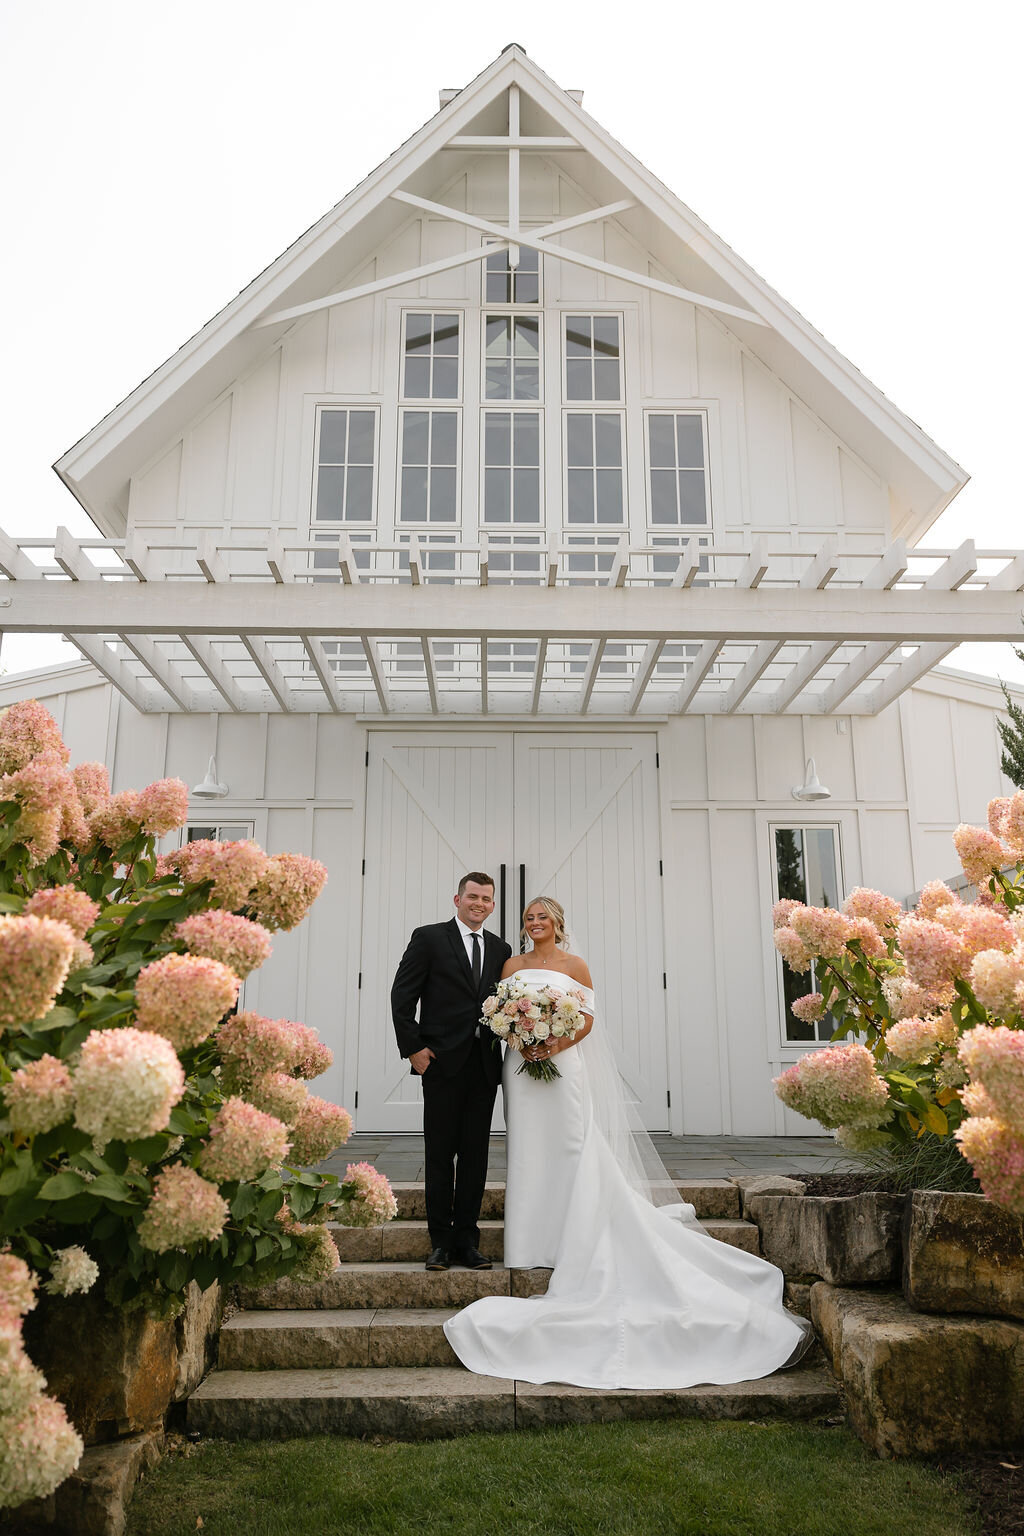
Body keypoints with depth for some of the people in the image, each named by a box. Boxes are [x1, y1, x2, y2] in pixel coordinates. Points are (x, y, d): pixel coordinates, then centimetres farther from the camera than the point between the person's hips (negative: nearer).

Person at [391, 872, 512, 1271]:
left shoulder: (500, 949, 13)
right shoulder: (429, 938, 0)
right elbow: (402, 996, -3)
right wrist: (412, 1048, -9)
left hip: (484, 1063, 4)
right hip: (442, 1060, -4)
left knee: (475, 1153, 7)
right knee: (439, 1153, 4)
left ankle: (467, 1240, 17)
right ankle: (441, 1242, 14)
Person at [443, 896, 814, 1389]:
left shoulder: (575, 965, 5)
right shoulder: (513, 965, 12)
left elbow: (587, 1018, 1)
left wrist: (555, 1045, -16)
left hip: (563, 1066, -2)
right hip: (522, 1066, 3)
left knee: (574, 1153, -6)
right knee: (530, 1153, 3)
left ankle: (573, 1255, 0)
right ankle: (542, 1251, 12)